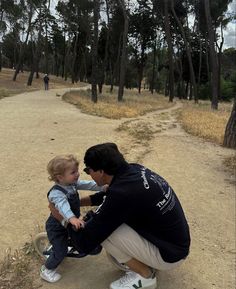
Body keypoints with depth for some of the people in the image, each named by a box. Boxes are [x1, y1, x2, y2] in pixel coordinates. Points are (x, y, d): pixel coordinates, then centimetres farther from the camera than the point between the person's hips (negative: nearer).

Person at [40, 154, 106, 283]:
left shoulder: (72, 183, -8)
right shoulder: (57, 193, -35)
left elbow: (88, 184, -6)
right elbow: (63, 206, -52)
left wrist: (103, 187, -15)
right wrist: (72, 218, -68)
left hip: (67, 223, 8)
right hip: (56, 227, -7)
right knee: (60, 251, -1)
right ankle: (46, 270, 23)